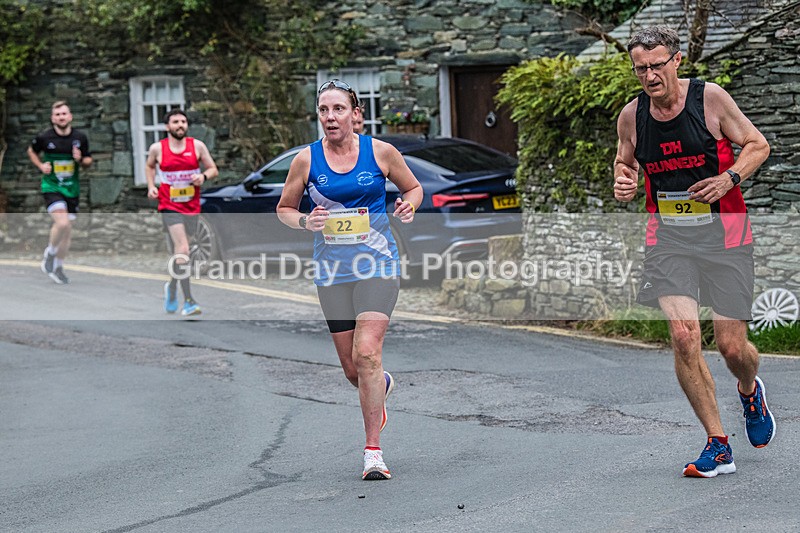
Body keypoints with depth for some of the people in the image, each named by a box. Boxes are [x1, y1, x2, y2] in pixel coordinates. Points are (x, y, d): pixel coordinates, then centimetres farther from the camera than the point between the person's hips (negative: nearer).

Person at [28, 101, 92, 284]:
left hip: (72, 189, 4)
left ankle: (58, 267, 28)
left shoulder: (80, 137, -2)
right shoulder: (44, 137, -8)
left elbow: (88, 162, 10)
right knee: (62, 223, -24)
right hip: (52, 187, -4)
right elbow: (31, 151, 12)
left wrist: (81, 160, -13)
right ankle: (50, 253, 4)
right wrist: (41, 166, -4)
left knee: (67, 231, 10)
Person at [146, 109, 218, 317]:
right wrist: (151, 186, 3)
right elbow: (149, 166, 19)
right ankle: (188, 301, -21)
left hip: (192, 207, 3)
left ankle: (171, 287, 43)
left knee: (179, 251, 15)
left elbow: (213, 169, 7)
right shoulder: (157, 148, -1)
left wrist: (203, 176, -15)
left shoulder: (197, 146, 1)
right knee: (183, 249, -19)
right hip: (169, 206, -3)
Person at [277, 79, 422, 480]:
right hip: (332, 269, 2)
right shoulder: (306, 160, 1)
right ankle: (381, 386, 45)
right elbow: (284, 208, 12)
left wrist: (408, 206, -7)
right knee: (352, 370, 6)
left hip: (377, 264, -2)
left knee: (367, 354, -18)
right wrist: (305, 222, -9)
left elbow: (413, 187, 15)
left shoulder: (380, 152, -1)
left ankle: (373, 451, -12)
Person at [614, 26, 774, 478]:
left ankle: (750, 391, 38)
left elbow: (758, 145, 1)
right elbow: (624, 160, 20)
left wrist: (729, 178, -16)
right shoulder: (632, 115, 1)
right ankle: (718, 446, -4)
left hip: (723, 232, -2)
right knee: (683, 335, -16)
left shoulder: (710, 97, -8)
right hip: (667, 234, 2)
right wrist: (624, 180, -3)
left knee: (732, 346, -1)